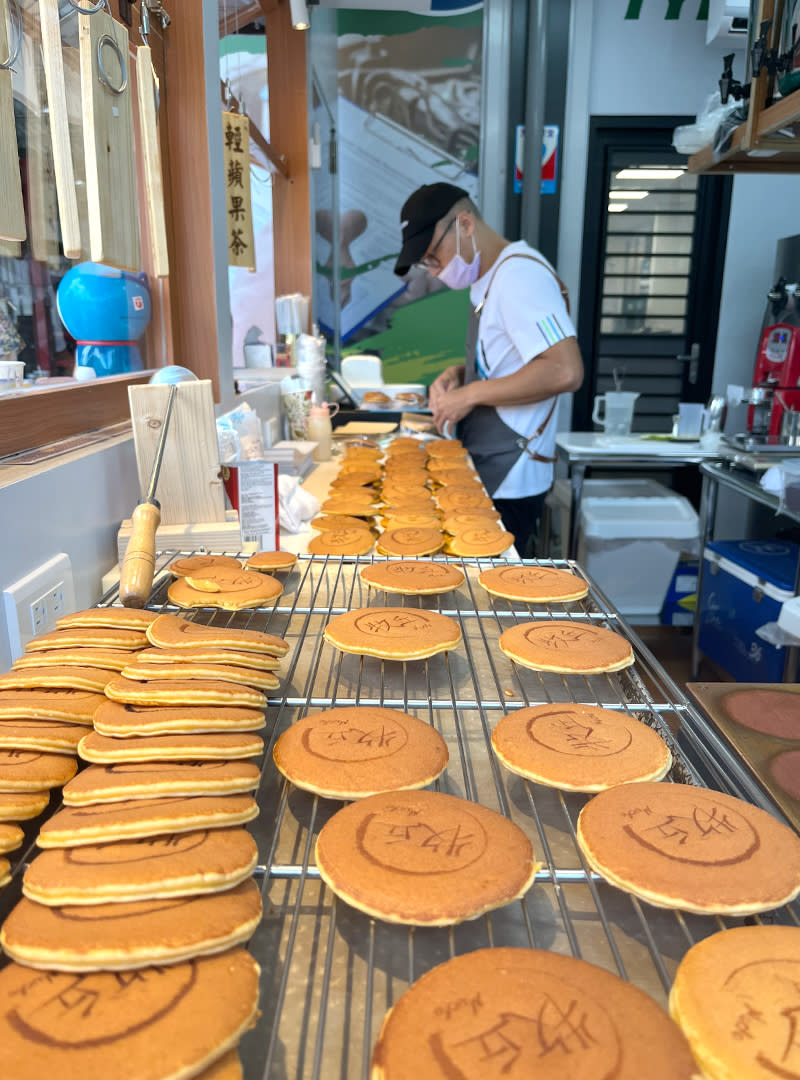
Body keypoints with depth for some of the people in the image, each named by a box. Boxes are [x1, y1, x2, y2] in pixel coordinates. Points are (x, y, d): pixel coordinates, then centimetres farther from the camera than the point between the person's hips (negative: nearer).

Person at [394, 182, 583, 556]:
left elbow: (565, 371, -25)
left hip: (507, 483, -9)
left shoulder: (519, 273, -15)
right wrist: (457, 374, 6)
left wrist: (471, 394, -19)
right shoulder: (488, 280, 15)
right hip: (484, 471, 9)